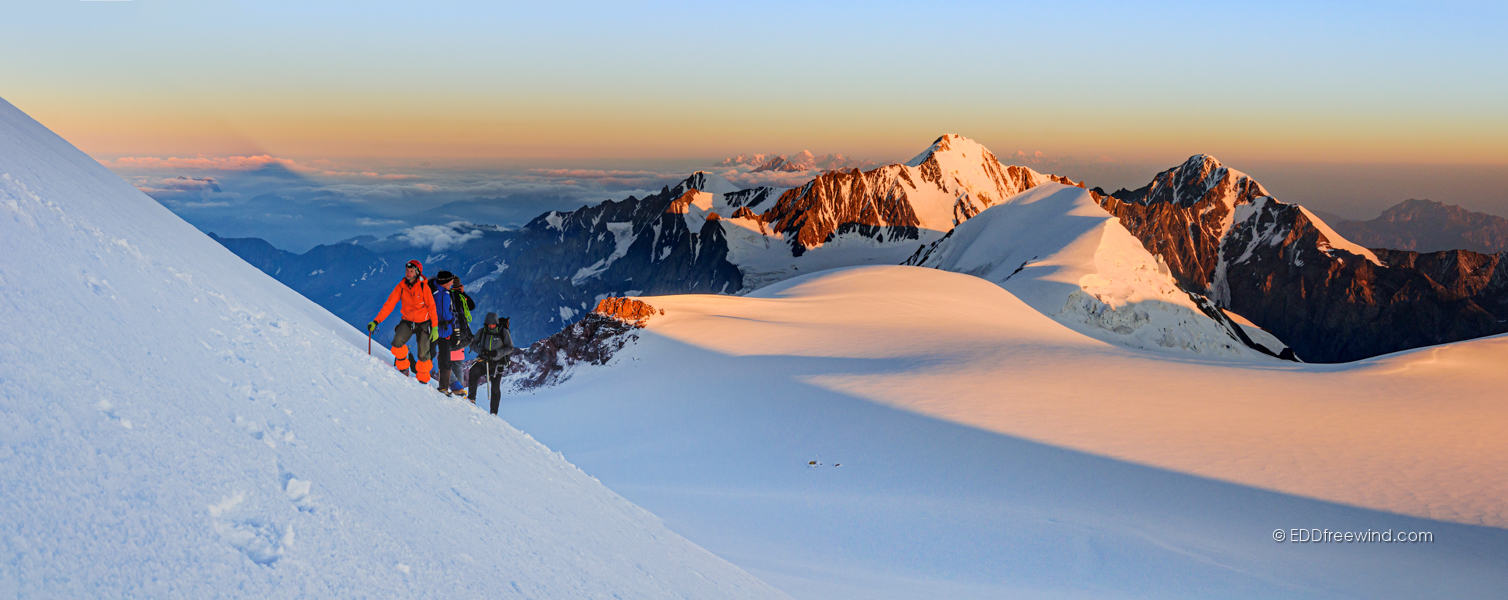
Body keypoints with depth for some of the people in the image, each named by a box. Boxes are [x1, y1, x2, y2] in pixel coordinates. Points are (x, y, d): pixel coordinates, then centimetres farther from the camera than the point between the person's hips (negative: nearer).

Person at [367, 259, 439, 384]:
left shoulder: (423, 287, -15)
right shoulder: (401, 287, -8)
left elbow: (431, 307, -10)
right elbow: (389, 305, -7)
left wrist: (435, 327, -13)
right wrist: (376, 321, -14)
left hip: (423, 322, -2)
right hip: (407, 321, 2)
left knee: (423, 354, -6)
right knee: (397, 341, -23)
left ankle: (423, 380, 15)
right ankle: (403, 369, 0)